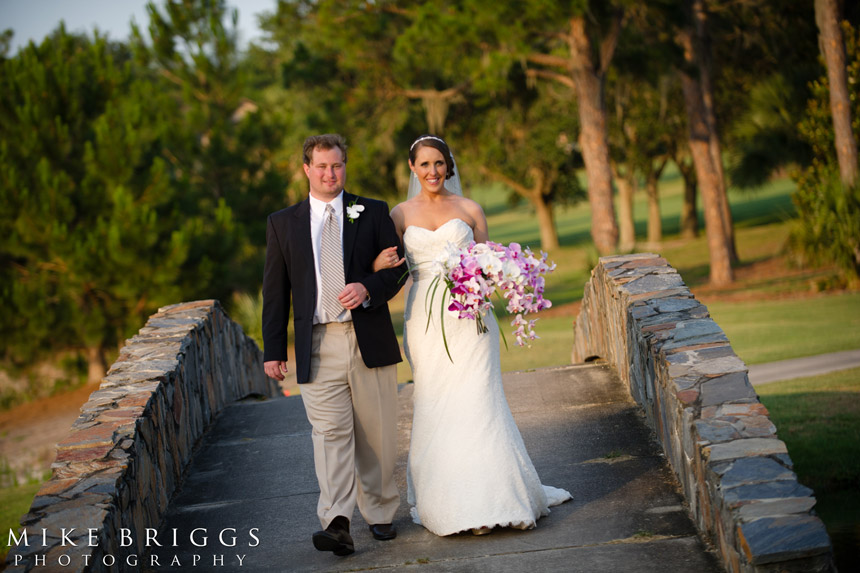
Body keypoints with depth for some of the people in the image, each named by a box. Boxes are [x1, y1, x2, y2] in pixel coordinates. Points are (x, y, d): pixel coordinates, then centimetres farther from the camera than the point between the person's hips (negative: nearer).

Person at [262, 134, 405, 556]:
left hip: (370, 341, 1)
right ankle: (336, 524, -20)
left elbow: (397, 268, 6)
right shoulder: (283, 223, 10)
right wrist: (274, 350, 3)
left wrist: (367, 288, -15)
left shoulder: (373, 213, 8)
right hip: (318, 345, -1)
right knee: (330, 433, -11)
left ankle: (379, 511, 23)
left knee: (377, 434, 7)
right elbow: (275, 291, 9)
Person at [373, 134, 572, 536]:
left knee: (475, 403, -8)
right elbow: (384, 266, 9)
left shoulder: (469, 210, 7)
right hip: (424, 319, 1)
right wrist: (377, 265, -14)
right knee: (433, 408, 0)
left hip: (468, 318, -1)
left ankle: (492, 500, -2)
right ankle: (448, 501, 8)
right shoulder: (401, 214, 9)